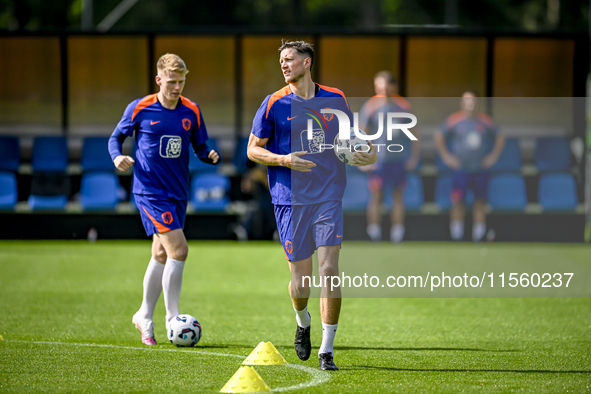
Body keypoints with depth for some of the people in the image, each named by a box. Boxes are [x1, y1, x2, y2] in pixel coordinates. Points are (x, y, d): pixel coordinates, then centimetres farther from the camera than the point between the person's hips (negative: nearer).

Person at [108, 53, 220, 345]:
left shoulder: (191, 112, 4)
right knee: (178, 250, -16)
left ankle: (144, 318, 28)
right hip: (150, 191, -5)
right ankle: (172, 318, -6)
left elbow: (199, 146, 12)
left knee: (161, 256, 14)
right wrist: (117, 156, -16)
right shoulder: (140, 109, -6)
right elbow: (116, 137, 5)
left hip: (178, 193, 5)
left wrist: (211, 156, -11)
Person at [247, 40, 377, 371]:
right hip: (291, 202, -1)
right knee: (301, 283, 0)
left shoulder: (335, 99, 7)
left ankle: (326, 350, -3)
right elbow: (253, 149, 3)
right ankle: (303, 322, 35)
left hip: (329, 198, 1)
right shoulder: (274, 104, 1)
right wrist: (284, 160, -15)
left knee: (329, 271, -11)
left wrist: (370, 154, 1)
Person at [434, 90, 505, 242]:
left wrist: (493, 156, 8)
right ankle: (456, 234, 1)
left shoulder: (485, 121, 4)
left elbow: (499, 138, 18)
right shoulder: (454, 120, -2)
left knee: (480, 202, 4)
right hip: (461, 170, -2)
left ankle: (478, 235, 11)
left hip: (481, 169, 2)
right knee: (458, 201, -8)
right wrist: (446, 156, 1)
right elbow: (439, 137, 8)